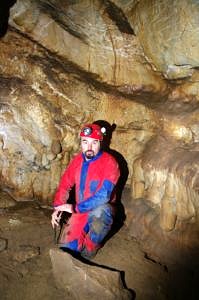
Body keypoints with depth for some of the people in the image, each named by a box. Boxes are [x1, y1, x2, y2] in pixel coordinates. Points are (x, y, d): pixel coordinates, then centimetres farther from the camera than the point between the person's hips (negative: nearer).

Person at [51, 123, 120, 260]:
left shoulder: (109, 162, -19)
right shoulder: (77, 160, 0)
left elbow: (103, 196, -26)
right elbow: (65, 185, 7)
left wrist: (75, 208, -25)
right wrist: (58, 208, -8)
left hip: (101, 211, -4)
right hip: (80, 212, 5)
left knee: (100, 212, -39)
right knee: (66, 246, -9)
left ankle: (87, 253, -13)